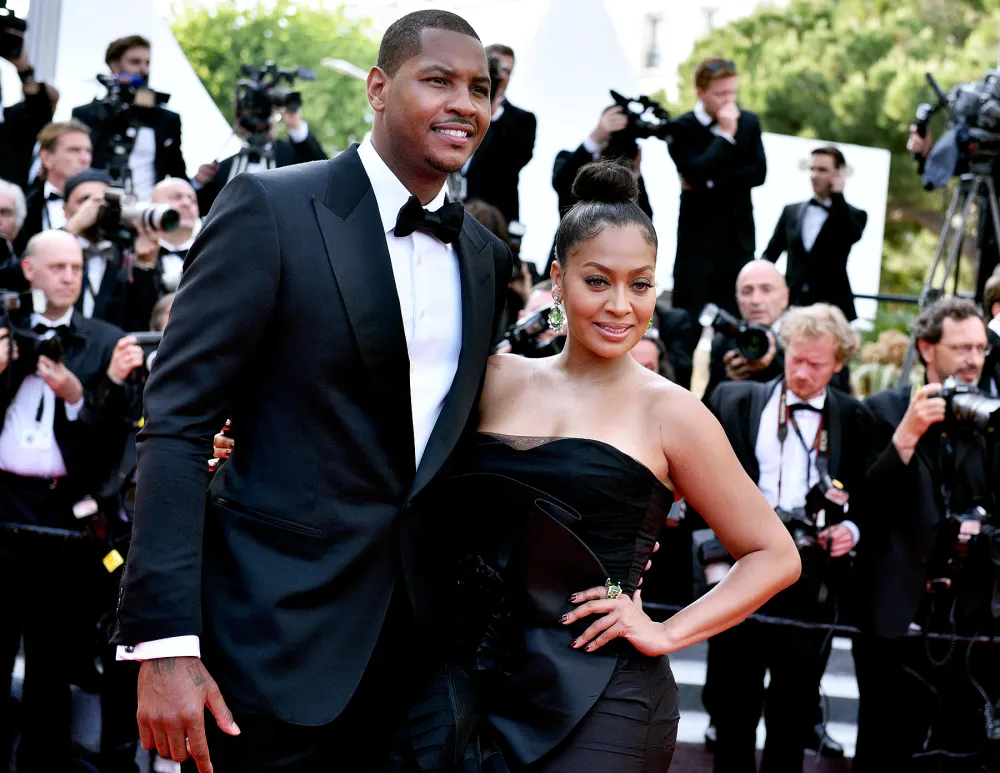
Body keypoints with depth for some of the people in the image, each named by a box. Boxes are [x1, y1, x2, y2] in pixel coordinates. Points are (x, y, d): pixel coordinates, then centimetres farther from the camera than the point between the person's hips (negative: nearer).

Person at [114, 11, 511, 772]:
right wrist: (164, 644, -18)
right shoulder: (269, 209, -7)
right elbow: (176, 422, -11)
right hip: (277, 635, -5)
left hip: (422, 637, 5)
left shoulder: (487, 257, 11)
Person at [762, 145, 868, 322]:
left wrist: (837, 195, -11)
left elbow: (851, 236, -18)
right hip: (792, 306, 3)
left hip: (832, 309, -3)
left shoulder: (854, 215, 5)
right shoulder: (791, 211, 15)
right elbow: (770, 254, 17)